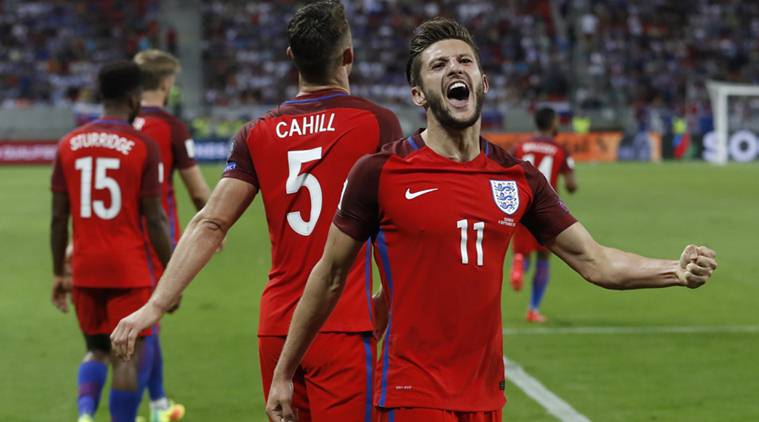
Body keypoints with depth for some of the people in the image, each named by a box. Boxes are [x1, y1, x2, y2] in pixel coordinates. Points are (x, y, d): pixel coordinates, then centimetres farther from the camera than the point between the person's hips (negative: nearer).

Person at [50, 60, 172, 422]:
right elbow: (154, 220, -9)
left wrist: (58, 274, 14)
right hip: (129, 270, -4)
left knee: (96, 349, 18)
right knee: (128, 357, 2)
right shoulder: (142, 146, -7)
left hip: (85, 270, 4)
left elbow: (59, 218, 6)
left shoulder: (69, 145, 4)